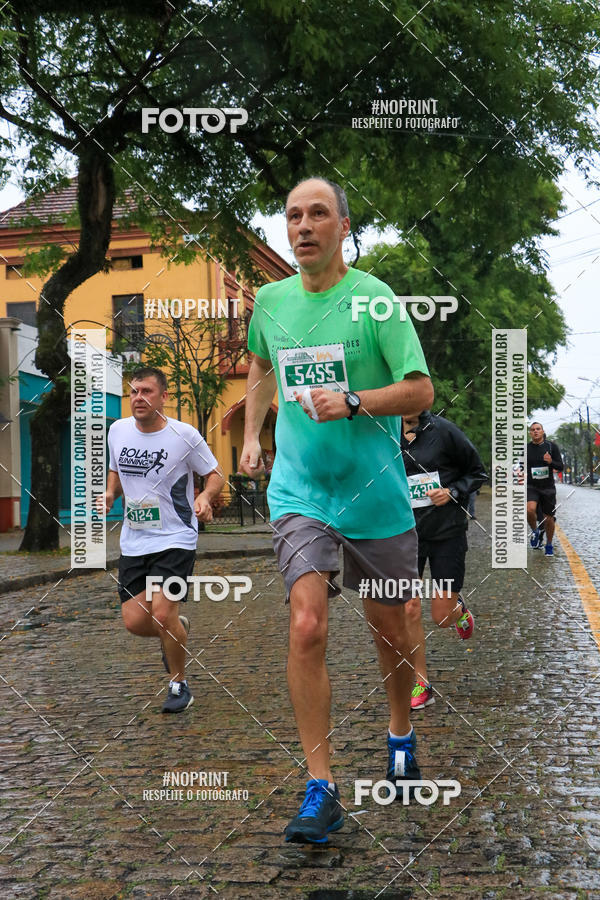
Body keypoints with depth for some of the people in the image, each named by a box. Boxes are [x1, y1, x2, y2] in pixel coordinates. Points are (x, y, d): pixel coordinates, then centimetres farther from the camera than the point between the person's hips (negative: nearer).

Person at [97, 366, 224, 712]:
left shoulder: (184, 435, -11)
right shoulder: (118, 430, 3)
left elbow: (216, 475, -1)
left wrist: (205, 497, -21)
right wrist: (109, 495, 1)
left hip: (176, 540, -5)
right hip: (133, 541, 5)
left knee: (162, 614, -15)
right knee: (135, 622, -1)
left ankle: (179, 685, 11)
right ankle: (179, 628, 35)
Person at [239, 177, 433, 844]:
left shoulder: (374, 299, -8)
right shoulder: (270, 300, 5)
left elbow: (421, 389, -10)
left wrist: (352, 401, -23)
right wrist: (251, 436, 16)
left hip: (376, 494, -1)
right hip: (298, 493, 2)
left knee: (388, 627, 12)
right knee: (307, 627, -14)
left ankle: (401, 732, 41)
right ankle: (321, 791, -6)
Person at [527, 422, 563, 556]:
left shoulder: (551, 446, -1)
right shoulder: (526, 448, 0)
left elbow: (560, 467, -2)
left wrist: (551, 462, -20)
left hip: (548, 487, 1)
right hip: (531, 486, -1)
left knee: (548, 518, 6)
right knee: (530, 509, -28)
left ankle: (549, 545, 29)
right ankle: (535, 532, 1)